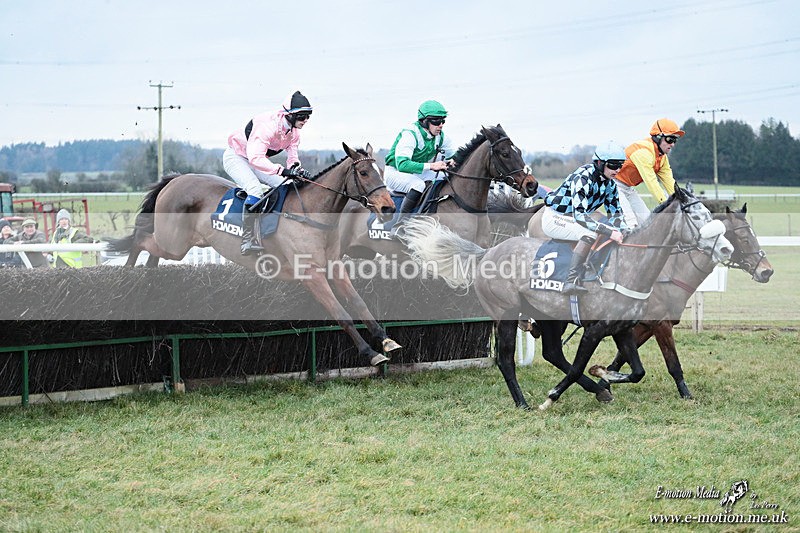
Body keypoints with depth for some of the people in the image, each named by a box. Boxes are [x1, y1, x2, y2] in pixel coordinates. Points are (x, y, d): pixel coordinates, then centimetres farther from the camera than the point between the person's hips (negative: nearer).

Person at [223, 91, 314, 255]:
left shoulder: (294, 132, -7)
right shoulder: (267, 125, -35)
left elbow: (292, 157, -2)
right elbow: (255, 157, -45)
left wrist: (297, 170, -28)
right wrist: (283, 170, -53)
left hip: (258, 160, 9)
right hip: (236, 157, -9)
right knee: (255, 189, -32)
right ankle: (248, 241, -35)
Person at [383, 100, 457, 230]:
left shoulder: (440, 136, -5)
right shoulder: (409, 135, -26)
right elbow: (402, 164, -38)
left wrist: (452, 162, -19)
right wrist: (431, 166, -45)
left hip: (419, 174, 7)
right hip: (395, 172, -7)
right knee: (418, 185, -36)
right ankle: (399, 224, -33)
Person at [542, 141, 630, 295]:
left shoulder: (610, 183, 1)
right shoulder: (583, 178, -27)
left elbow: (616, 213, 8)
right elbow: (579, 215, -35)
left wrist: (623, 231, -14)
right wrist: (608, 231, -38)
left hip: (573, 220, 9)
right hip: (554, 218, -9)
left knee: (615, 231, 1)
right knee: (590, 233, -32)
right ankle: (571, 282, -36)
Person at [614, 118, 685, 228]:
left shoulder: (662, 157, 4)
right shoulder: (644, 151, -27)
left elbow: (669, 181, 3)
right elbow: (651, 182, -29)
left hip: (628, 188, 10)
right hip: (614, 184, -10)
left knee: (645, 219, 6)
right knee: (630, 223, -22)